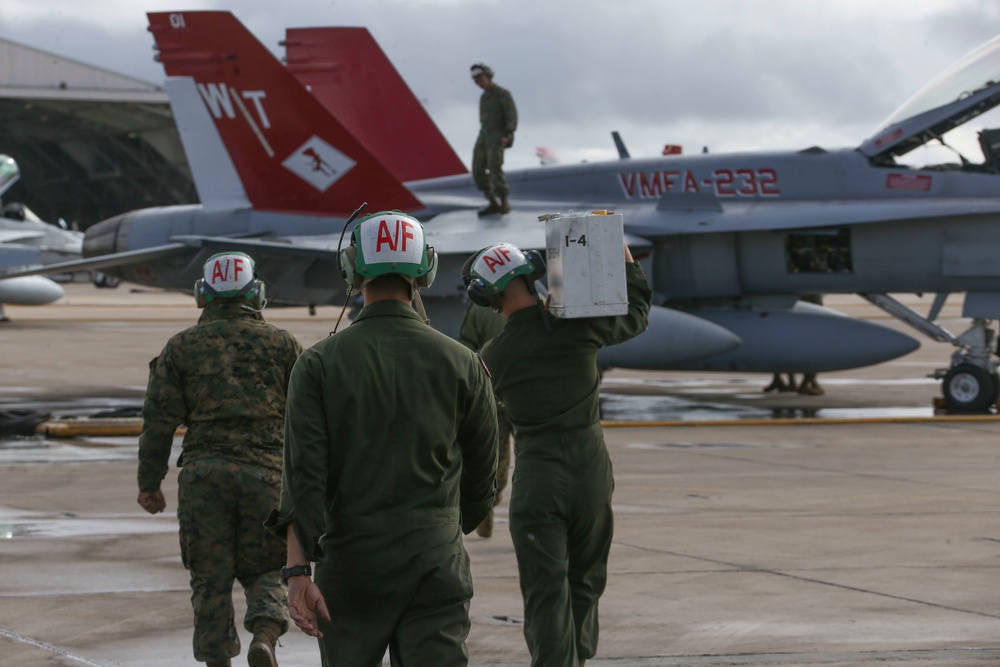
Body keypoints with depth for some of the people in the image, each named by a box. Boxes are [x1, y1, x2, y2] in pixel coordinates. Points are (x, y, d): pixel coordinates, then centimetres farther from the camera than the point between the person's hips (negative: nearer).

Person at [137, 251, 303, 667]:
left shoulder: (182, 347, 6)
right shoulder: (283, 344, 7)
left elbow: (159, 418, 3)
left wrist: (149, 483, 9)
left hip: (203, 475, 0)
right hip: (266, 472, 0)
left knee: (211, 578, 8)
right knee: (262, 571, 10)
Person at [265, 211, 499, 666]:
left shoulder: (320, 363, -2)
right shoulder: (461, 364, 1)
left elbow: (304, 475, -10)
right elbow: (482, 475, 11)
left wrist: (299, 569, -14)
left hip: (351, 560, 0)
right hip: (436, 561, 0)